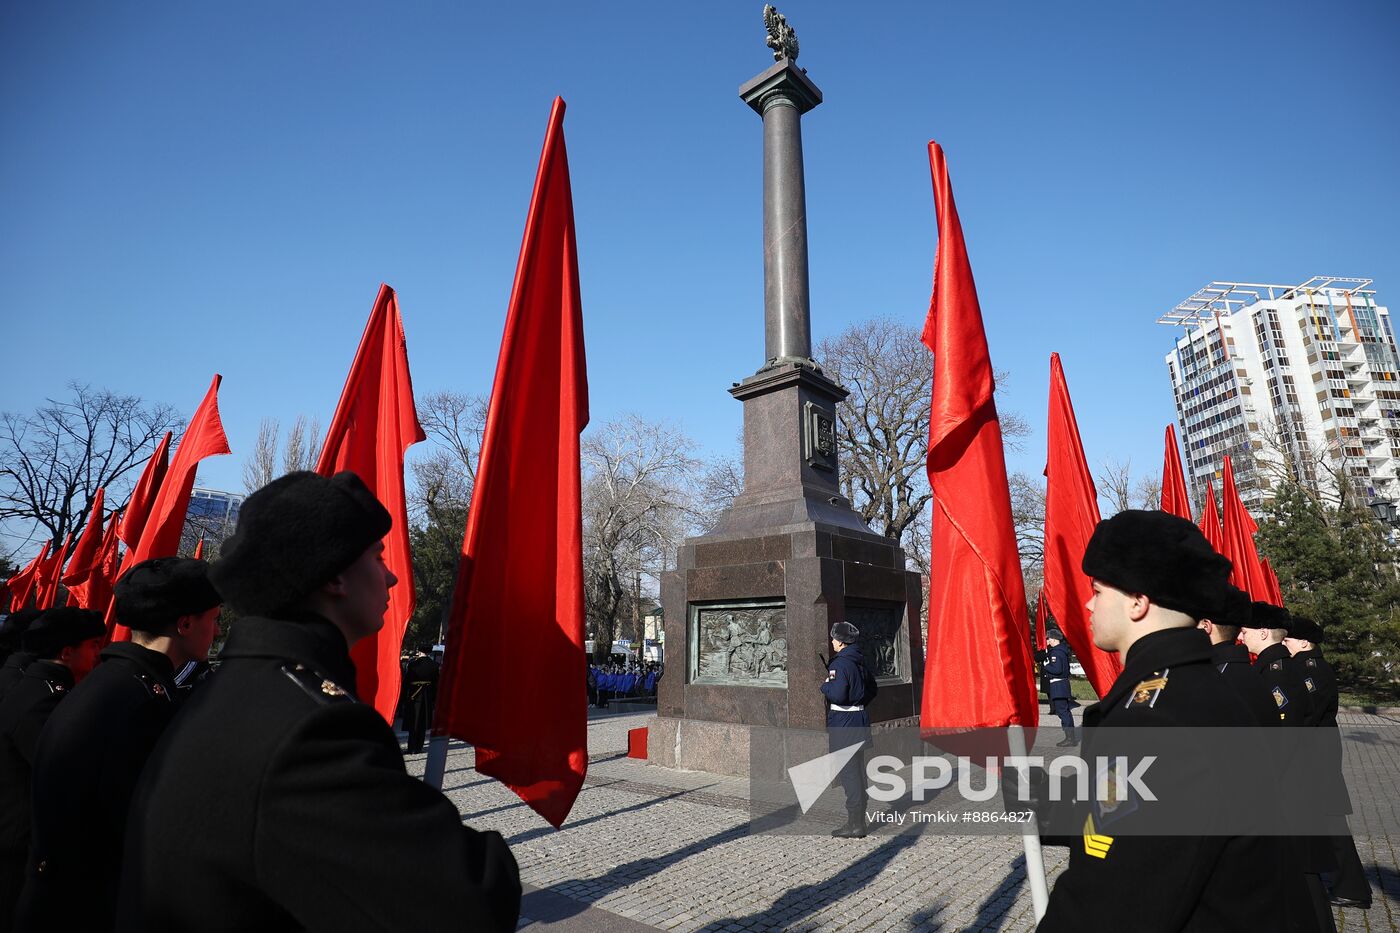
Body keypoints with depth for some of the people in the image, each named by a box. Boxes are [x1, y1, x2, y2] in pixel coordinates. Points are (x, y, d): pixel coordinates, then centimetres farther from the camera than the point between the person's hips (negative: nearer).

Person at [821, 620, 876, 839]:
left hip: (844, 724, -9)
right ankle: (858, 820, 27)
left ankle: (855, 825, 5)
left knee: (849, 773, -2)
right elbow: (872, 689, 20)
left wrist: (825, 686, -9)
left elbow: (837, 694, -28)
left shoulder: (840, 663, -19)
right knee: (857, 771, 17)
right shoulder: (858, 661, 10)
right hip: (859, 720, 9)